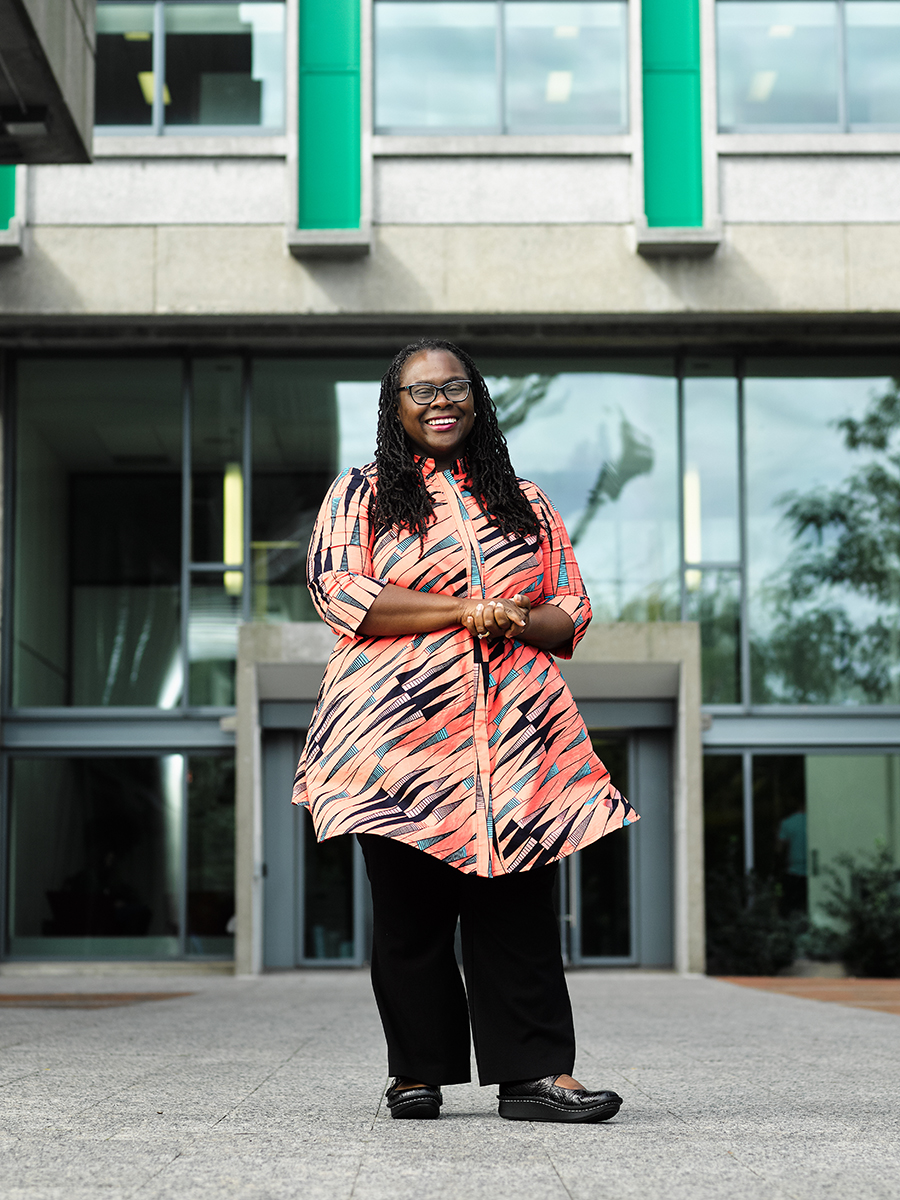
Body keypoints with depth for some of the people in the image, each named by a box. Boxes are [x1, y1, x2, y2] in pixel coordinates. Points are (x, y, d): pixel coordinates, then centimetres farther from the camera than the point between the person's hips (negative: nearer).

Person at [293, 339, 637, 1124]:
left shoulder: (526, 503, 21)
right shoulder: (362, 493, 12)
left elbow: (573, 612, 17)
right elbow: (337, 591, -4)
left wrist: (513, 623, -6)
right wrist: (462, 611, -9)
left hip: (518, 728, 2)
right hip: (401, 729, -2)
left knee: (518, 902, -5)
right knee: (409, 905, -1)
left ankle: (534, 1073, -5)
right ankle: (418, 1073, 9)